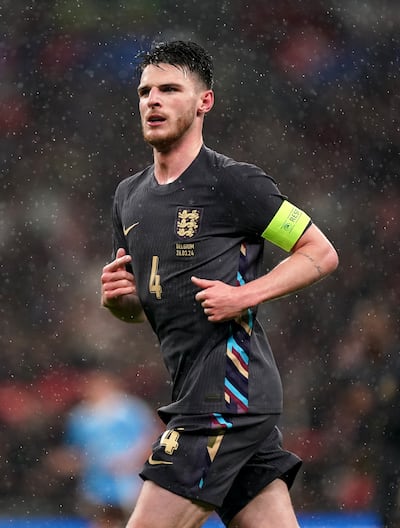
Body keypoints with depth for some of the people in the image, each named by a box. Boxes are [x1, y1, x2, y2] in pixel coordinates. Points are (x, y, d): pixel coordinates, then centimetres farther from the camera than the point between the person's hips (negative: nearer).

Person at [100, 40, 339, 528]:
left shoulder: (233, 183, -7)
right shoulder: (129, 196, 16)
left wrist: (244, 296, -15)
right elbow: (140, 308, 26)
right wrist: (117, 297, 3)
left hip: (229, 392, -8)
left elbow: (322, 253, -4)